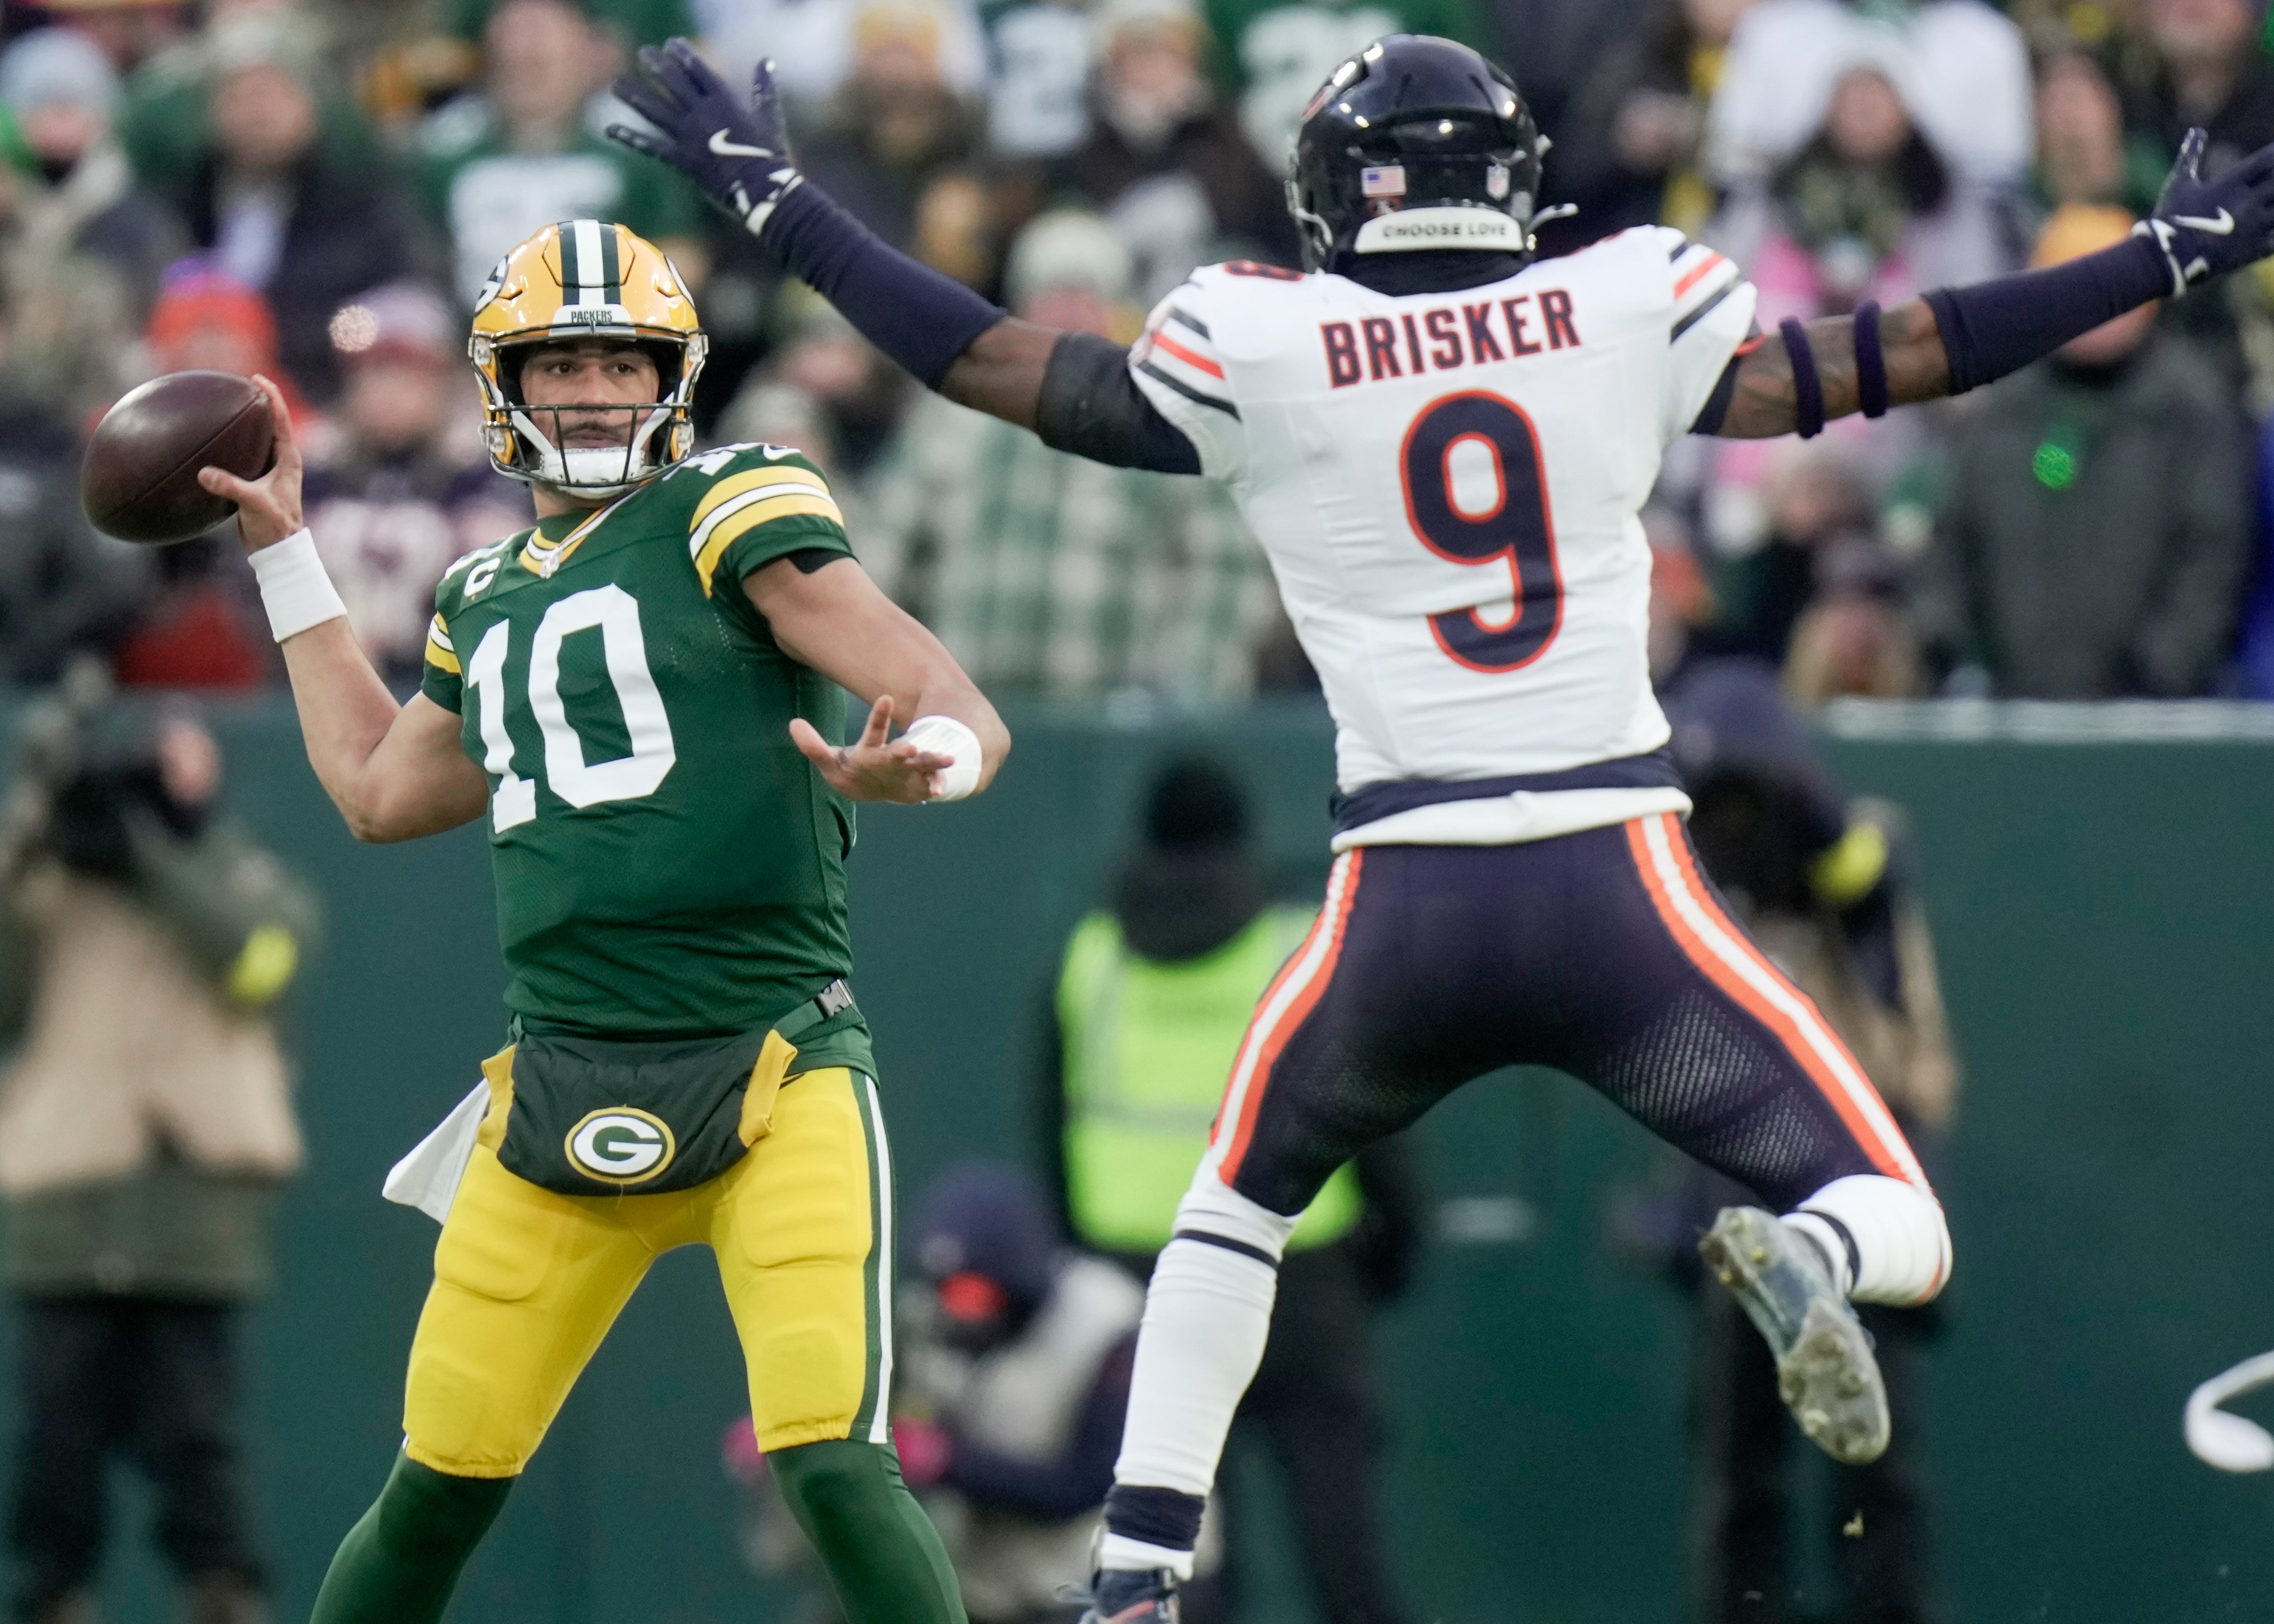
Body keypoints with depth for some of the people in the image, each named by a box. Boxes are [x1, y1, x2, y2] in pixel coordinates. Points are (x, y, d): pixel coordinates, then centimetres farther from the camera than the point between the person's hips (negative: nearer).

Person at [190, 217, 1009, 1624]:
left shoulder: (730, 514, -1)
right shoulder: (489, 599, 18)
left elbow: (961, 714, -10)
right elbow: (381, 790, 34)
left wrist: (919, 761, -34)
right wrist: (286, 553, 37)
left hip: (773, 1072, -5)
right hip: (562, 1083, 5)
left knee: (839, 1474, -20)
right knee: (438, 1491, 6)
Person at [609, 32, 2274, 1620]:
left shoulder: (1259, 350, 2)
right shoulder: (1622, 312, 4)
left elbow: (998, 363, 10)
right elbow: (1873, 364, 9)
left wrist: (766, 193, 21)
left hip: (1403, 900, 1)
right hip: (1621, 891, -1)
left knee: (1238, 1207, 28)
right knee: (1900, 1240, 5)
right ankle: (1807, 1261, -32)